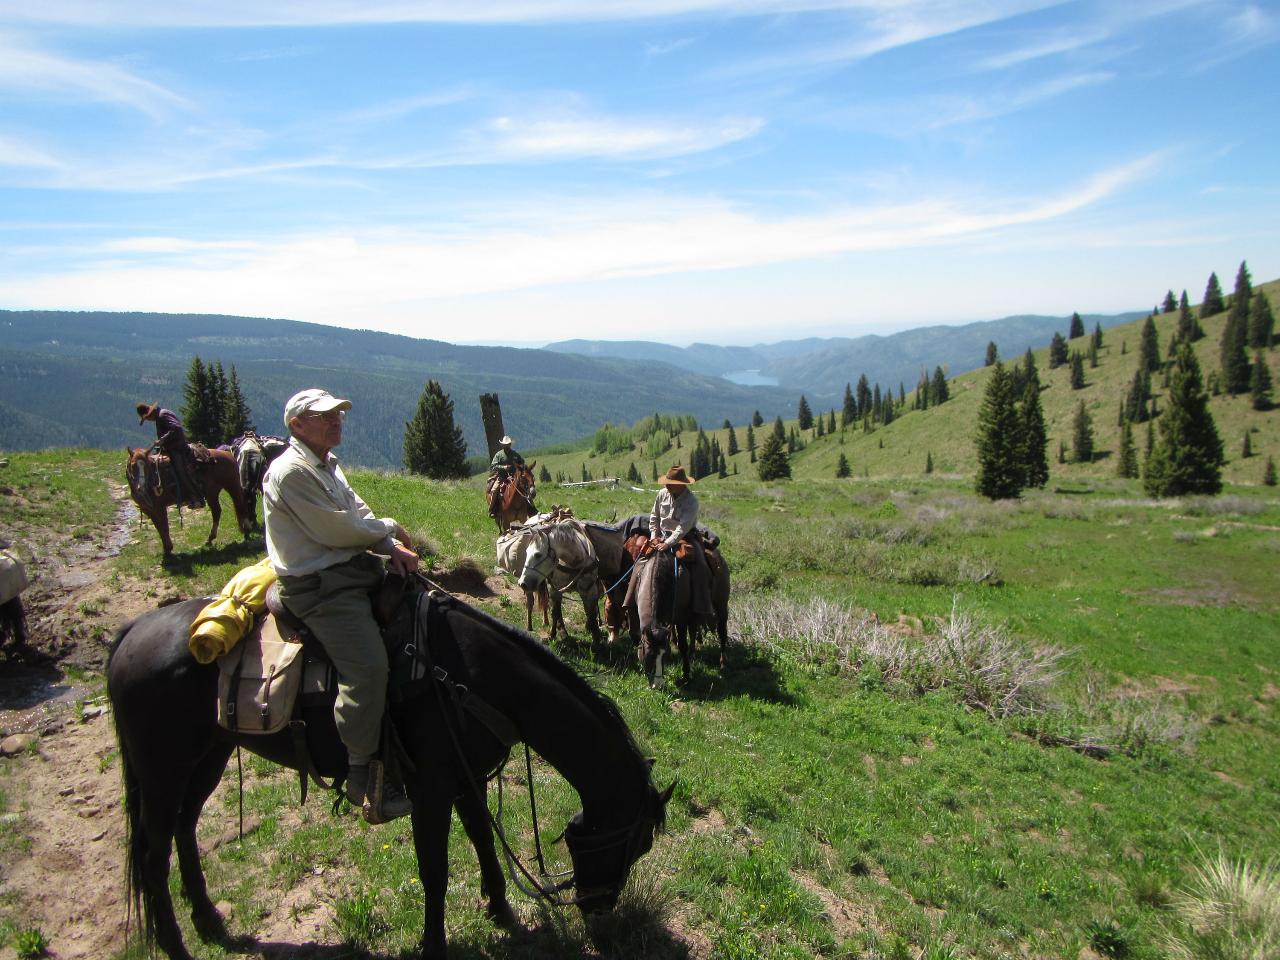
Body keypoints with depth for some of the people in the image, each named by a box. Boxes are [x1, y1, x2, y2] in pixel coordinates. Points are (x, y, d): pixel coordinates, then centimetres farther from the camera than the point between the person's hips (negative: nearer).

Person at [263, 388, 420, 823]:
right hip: (320, 587, -11)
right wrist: (390, 530, -2)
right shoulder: (292, 471, -15)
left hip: (354, 572, 11)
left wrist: (392, 548, -6)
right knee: (368, 667, -24)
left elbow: (359, 513, 13)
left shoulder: (327, 466, 18)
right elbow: (339, 531, -19)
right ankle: (365, 782, -10)